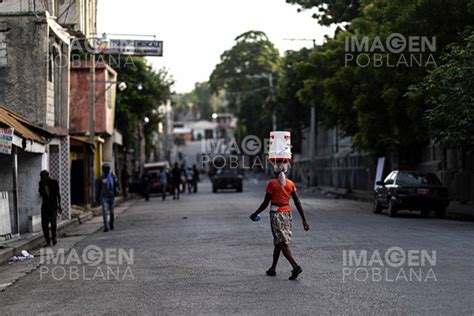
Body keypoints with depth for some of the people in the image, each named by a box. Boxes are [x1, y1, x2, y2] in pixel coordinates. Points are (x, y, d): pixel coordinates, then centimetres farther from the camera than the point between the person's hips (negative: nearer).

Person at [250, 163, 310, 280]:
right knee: (278, 242, 16)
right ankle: (273, 269, 25)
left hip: (276, 214, -6)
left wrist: (255, 214, 6)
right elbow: (297, 202, 1)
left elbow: (266, 203, -7)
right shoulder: (291, 184, 4)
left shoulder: (272, 184, -9)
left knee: (282, 242, -7)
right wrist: (304, 220, 3)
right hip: (287, 213, 6)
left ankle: (296, 266, -22)